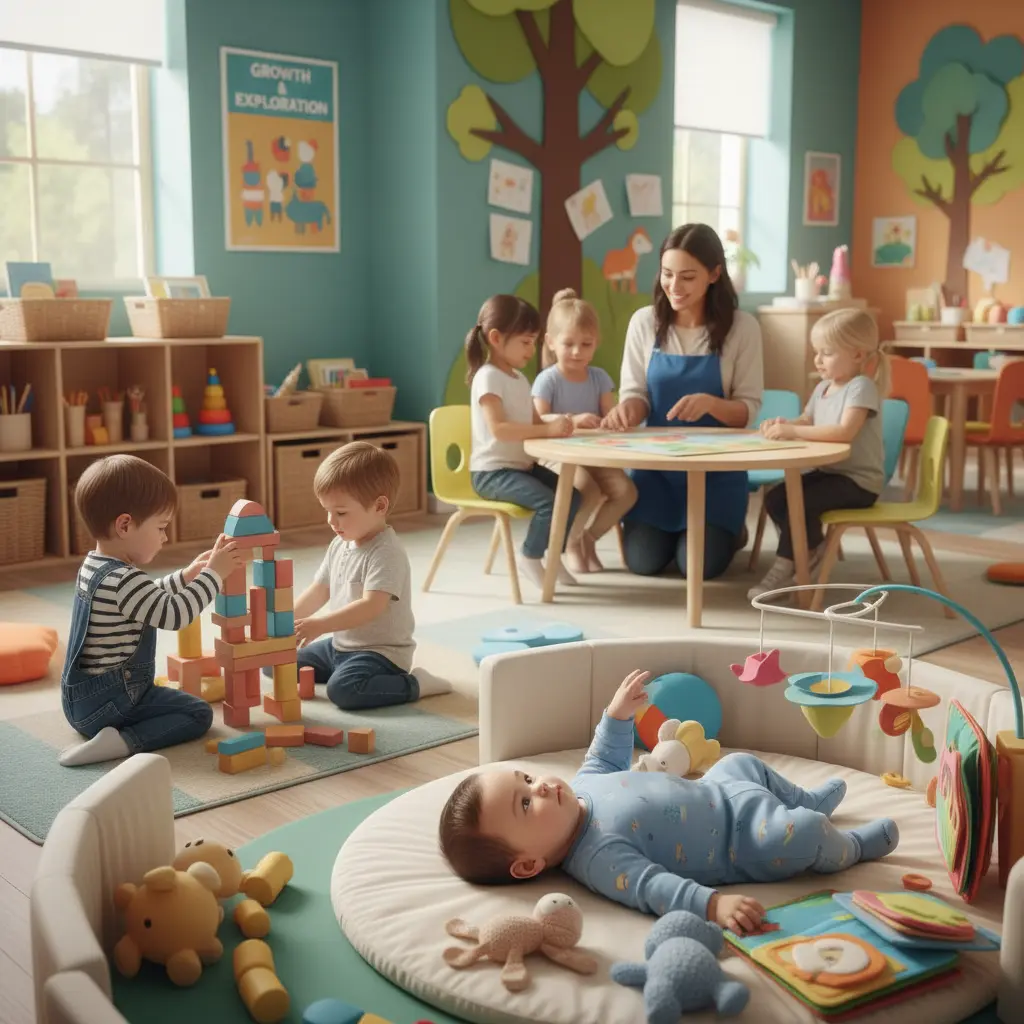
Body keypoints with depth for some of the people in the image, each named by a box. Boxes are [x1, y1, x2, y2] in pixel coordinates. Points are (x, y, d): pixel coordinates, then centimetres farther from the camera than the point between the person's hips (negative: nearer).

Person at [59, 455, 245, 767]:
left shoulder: (94, 566, 7)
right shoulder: (123, 580, -26)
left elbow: (148, 600, 22)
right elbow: (174, 614, -27)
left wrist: (187, 576, 12)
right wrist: (213, 573, -20)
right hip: (106, 701, -10)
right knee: (199, 714, -6)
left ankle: (106, 732, 14)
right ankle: (124, 741, -19)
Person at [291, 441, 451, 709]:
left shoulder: (386, 553, -22)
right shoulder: (339, 545, 6)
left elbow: (371, 606, -31)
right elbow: (319, 590, 12)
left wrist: (319, 625, -36)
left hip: (381, 651, -9)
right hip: (340, 645, 9)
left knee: (343, 689, -36)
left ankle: (413, 684, -14)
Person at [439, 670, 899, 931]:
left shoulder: (581, 788, -6)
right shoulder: (598, 858, -35)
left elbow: (608, 761, 15)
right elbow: (652, 887, -46)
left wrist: (617, 714, 10)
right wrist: (713, 903, -58)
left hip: (713, 795, 9)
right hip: (739, 842, -9)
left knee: (743, 764, 28)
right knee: (798, 837, -26)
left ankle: (808, 801, 53)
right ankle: (851, 846, 10)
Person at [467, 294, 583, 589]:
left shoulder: (519, 378, 13)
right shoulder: (488, 377, -17)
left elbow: (535, 423, 13)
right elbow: (499, 429, -29)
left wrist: (559, 424, -9)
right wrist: (549, 430, -32)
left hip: (523, 464, 9)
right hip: (492, 471, -9)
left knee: (572, 495, 0)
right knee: (549, 502, -25)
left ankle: (554, 556, 14)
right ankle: (530, 559, -4)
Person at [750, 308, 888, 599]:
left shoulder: (861, 387, -17)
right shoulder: (822, 388, 9)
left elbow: (845, 432, -31)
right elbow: (806, 423, 20)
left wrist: (793, 431, -32)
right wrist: (784, 424, -5)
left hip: (859, 481, -9)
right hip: (827, 472, 9)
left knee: (800, 502, -26)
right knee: (774, 498, -4)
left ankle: (783, 569, -12)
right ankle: (811, 548, 13)